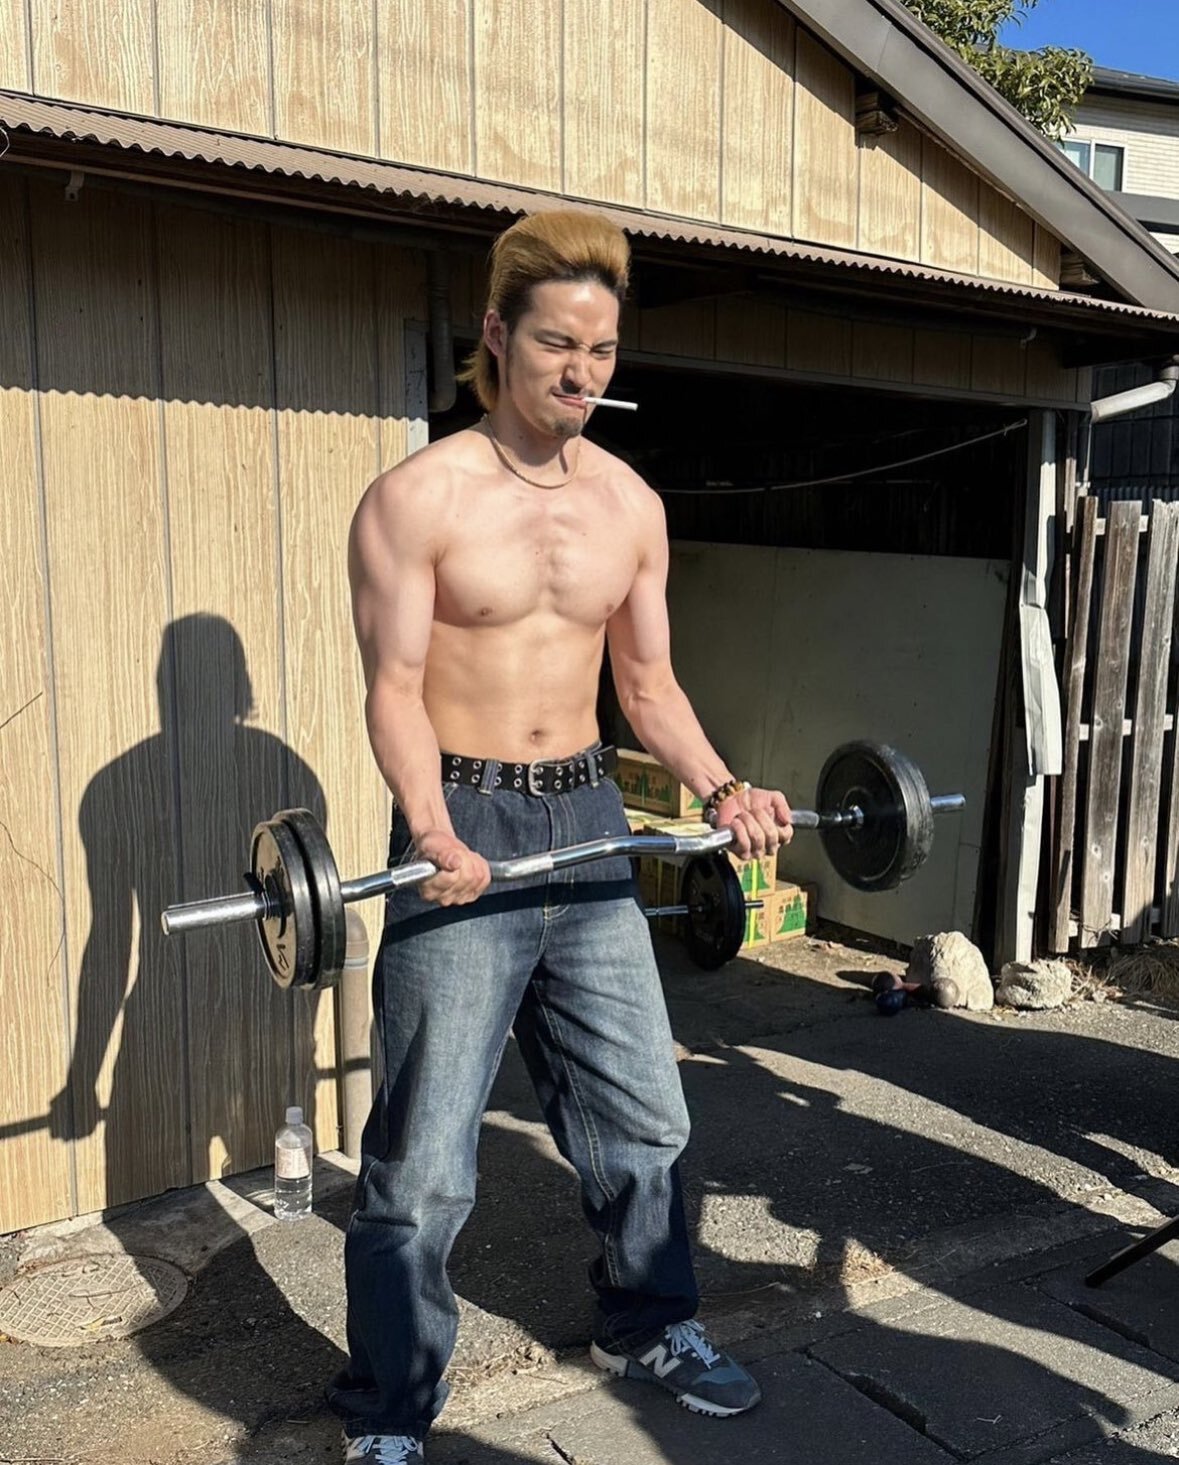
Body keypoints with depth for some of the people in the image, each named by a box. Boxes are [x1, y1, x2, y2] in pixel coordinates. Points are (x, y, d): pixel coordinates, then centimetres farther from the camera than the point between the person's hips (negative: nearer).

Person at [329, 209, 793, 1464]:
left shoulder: (633, 504, 7)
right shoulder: (417, 497, -9)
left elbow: (647, 681, 12)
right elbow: (395, 688, -12)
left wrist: (719, 786, -4)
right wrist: (433, 831, -28)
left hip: (586, 817, 5)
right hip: (462, 826, -5)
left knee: (641, 1111, 16)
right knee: (426, 1154, 1)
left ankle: (649, 1325, 40)